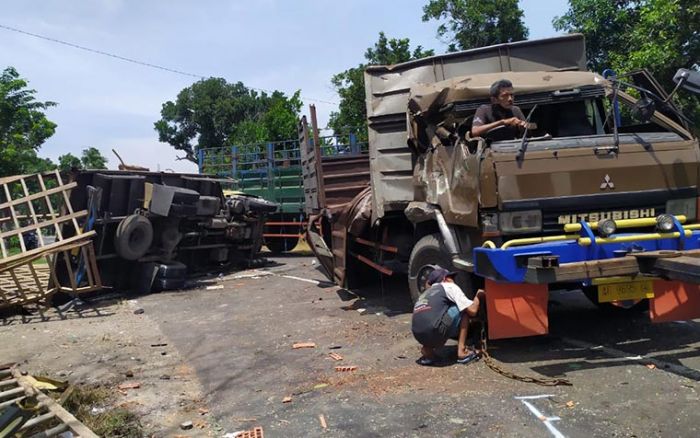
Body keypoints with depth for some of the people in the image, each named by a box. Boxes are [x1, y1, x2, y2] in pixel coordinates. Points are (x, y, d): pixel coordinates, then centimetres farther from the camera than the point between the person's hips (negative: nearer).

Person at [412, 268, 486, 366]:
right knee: (464, 310, 14)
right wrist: (478, 297, 27)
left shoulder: (425, 294, 31)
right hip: (434, 333, -6)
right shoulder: (450, 287, 12)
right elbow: (472, 311, 7)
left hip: (419, 336, 7)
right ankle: (462, 351, 9)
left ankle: (427, 349, 13)